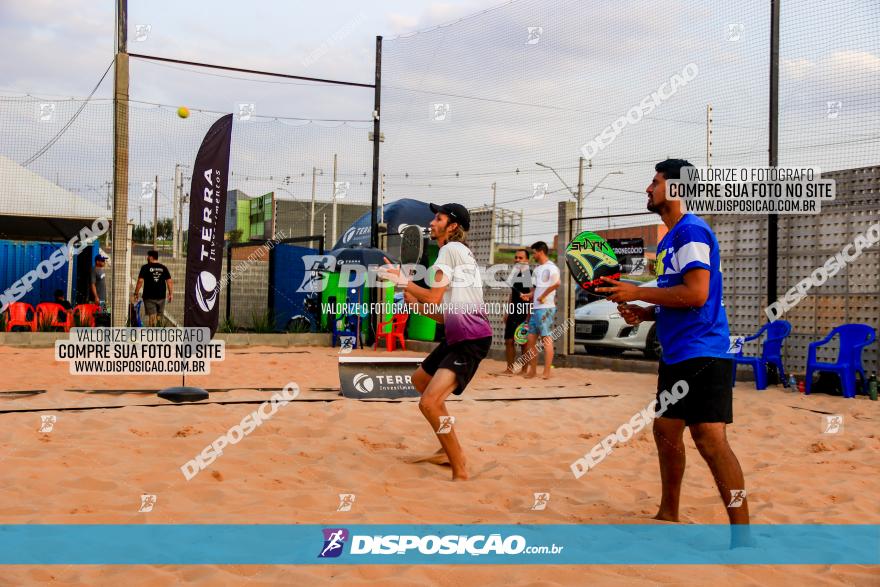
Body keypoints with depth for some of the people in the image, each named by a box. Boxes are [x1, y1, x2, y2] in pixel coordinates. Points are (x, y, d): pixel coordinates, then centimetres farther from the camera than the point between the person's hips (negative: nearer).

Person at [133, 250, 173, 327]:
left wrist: (136, 294, -4)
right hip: (161, 297, 3)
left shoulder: (145, 268, -4)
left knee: (152, 316, -5)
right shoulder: (164, 268, 7)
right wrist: (171, 294, 8)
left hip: (149, 297, -3)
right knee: (159, 317, 13)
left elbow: (140, 281, -10)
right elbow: (169, 282, 3)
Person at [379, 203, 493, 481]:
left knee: (429, 403, -22)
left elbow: (434, 298, -15)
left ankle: (460, 474, -13)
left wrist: (403, 281, -3)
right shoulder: (461, 253, 21)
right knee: (420, 379, 29)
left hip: (471, 338, -11)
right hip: (457, 336, 11)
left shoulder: (451, 249, -8)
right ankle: (450, 451, 37)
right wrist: (416, 304, 11)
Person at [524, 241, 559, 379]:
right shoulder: (537, 269, 19)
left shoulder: (550, 267, -10)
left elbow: (556, 283, -29)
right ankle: (532, 370, 16)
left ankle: (547, 372, -4)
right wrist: (529, 295, 10)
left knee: (546, 339, -6)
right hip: (535, 308, 9)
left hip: (545, 308, -9)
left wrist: (542, 296, -22)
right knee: (531, 339, 9)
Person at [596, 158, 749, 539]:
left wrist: (637, 292, -15)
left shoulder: (691, 231, -12)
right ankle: (668, 514, 29)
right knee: (666, 430, 16)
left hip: (702, 354, -11)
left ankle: (742, 535, -10)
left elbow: (696, 293, -22)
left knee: (710, 439, -13)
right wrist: (645, 313, 9)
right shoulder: (670, 238, 18)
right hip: (677, 354, 11)